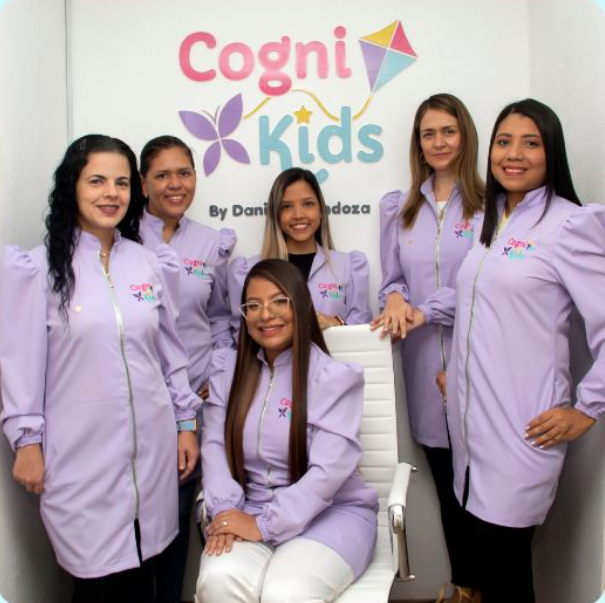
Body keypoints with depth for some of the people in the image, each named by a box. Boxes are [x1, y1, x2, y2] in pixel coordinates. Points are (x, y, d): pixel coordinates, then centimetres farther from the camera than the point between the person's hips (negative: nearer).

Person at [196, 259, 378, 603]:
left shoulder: (335, 377, -8)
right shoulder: (228, 368, 8)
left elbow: (328, 471, -15)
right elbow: (215, 446, 2)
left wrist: (264, 524, -19)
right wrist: (226, 511, -14)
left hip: (332, 513, -3)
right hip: (249, 512, 3)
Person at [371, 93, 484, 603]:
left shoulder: (488, 205, -3)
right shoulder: (400, 208, 13)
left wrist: (427, 310, -12)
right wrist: (394, 298, -7)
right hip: (424, 363, 4)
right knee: (446, 480, 14)